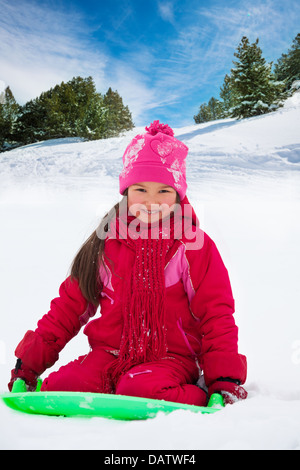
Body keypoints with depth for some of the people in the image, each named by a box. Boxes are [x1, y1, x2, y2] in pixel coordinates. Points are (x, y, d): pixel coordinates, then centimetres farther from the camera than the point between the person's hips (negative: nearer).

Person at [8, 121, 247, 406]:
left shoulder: (195, 246, 0)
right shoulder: (106, 244, 8)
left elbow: (217, 316, 0)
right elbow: (68, 308, 12)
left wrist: (226, 380, -10)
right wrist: (29, 363, 9)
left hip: (171, 358, -3)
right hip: (110, 355, 4)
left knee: (138, 392, -35)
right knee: (60, 388, -22)